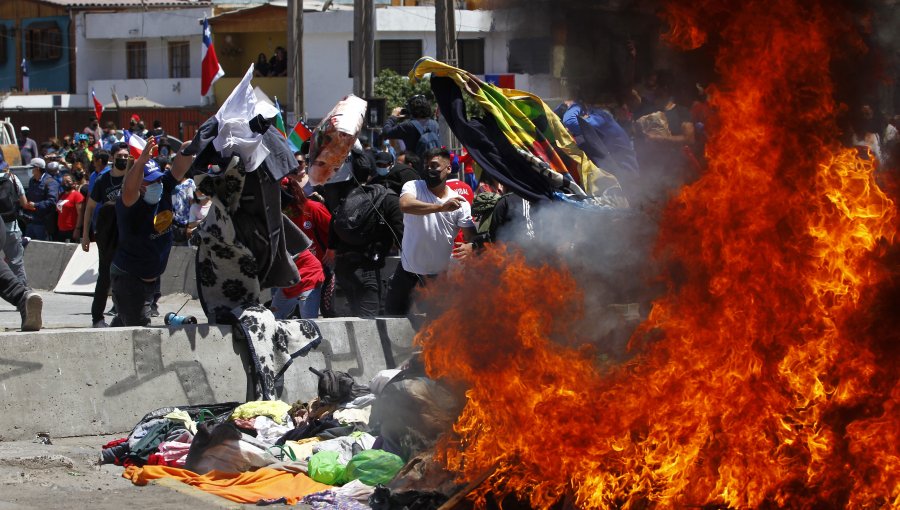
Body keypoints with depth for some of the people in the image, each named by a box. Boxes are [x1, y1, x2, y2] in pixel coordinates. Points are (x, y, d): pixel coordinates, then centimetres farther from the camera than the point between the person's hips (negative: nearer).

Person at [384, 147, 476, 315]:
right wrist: (442, 207, -41)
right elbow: (405, 205, -30)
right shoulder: (413, 187, -7)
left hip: (442, 275, 1)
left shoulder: (460, 203, -2)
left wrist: (469, 247, -32)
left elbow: (471, 236, -5)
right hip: (409, 270, -1)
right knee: (392, 313, 8)